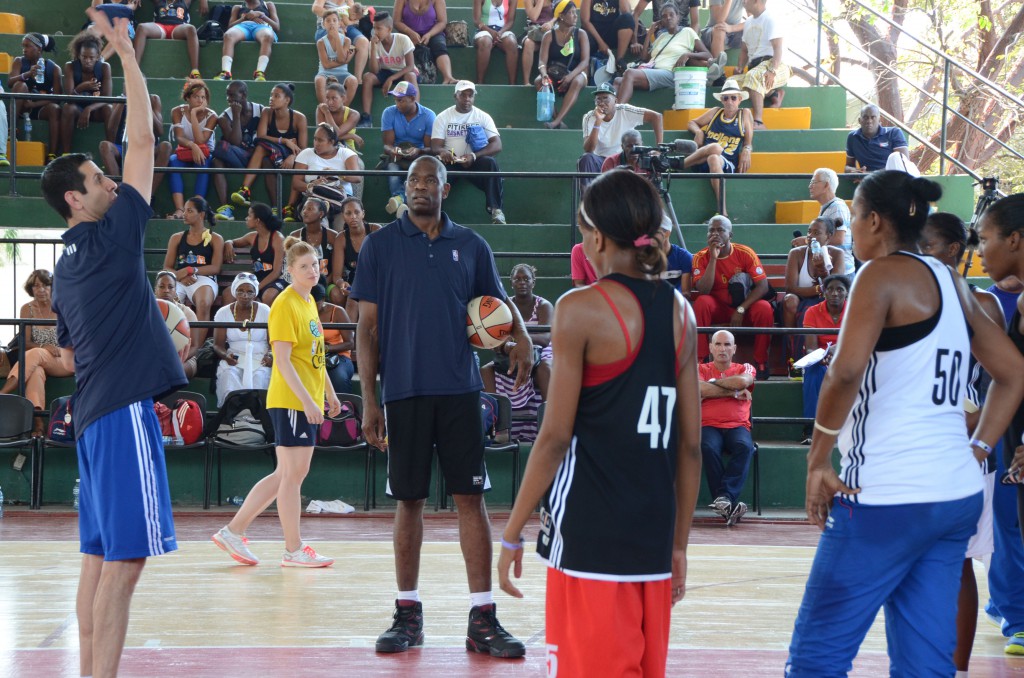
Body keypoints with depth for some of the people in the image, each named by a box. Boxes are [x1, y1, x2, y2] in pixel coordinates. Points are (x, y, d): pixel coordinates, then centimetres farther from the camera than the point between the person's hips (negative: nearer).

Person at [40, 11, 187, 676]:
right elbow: (143, 139, -7)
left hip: (95, 412, 9)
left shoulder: (68, 265, 16)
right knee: (124, 558, -10)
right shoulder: (109, 238, -8)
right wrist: (126, 51, -3)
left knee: (101, 556, 11)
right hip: (125, 409, -9)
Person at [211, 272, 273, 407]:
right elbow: (218, 345, 6)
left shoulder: (265, 311, 6)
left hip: (260, 361, -1)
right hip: (234, 360, 1)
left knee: (260, 376, -34)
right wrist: (226, 355, -17)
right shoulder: (223, 313, 8)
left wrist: (271, 355, -19)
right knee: (229, 375, -32)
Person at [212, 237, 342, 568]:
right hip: (290, 401, -9)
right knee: (294, 473, -3)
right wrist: (307, 400, -24)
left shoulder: (309, 302, 15)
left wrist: (329, 393, 22)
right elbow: (282, 360, -18)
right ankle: (294, 550, 4)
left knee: (286, 474, 11)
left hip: (308, 401, 9)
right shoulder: (285, 305, -12)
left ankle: (233, 532, 16)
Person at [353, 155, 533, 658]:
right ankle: (408, 613, 17)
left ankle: (482, 618, 1)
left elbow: (497, 299, 20)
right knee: (409, 501, 6)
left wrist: (521, 336, -2)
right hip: (403, 391, -1)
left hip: (459, 390, 1)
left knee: (470, 498, -2)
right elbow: (368, 326, 3)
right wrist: (369, 399, -3)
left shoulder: (470, 245, 8)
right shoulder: (379, 246, 3)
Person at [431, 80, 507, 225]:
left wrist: (474, 156, -20)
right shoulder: (443, 117, 9)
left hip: (474, 163, 0)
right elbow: (435, 146, 1)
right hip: (450, 162, 0)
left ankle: (496, 210, -34)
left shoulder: (483, 117, 8)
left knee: (490, 163, -32)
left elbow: (497, 145, -3)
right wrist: (442, 151, -27)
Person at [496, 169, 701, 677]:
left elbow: (556, 437, -11)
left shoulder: (581, 310, -9)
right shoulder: (679, 312, 8)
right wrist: (679, 544, 16)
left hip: (588, 534, -6)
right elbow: (690, 445, 9)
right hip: (653, 536, 6)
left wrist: (512, 534, -3)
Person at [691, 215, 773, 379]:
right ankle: (699, 360, -27)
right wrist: (713, 258, -24)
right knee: (701, 303, -32)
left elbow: (763, 286, -14)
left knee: (765, 309, -31)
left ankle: (761, 363, -17)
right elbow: (703, 291, -20)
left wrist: (741, 310, -24)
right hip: (717, 307, 0)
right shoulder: (701, 257, -7)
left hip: (745, 306, 0)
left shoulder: (745, 253, -9)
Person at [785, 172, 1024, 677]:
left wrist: (818, 461, -11)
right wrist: (977, 450, 17)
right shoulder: (953, 284, 15)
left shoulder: (883, 274, -8)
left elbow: (846, 372, -21)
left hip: (886, 495, -8)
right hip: (958, 494, 8)